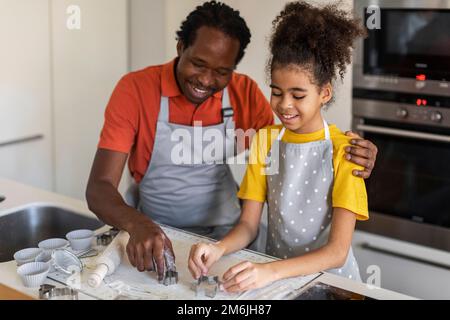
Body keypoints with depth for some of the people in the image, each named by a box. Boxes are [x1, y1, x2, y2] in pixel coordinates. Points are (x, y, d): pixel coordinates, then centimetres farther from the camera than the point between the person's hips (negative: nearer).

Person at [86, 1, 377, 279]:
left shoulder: (245, 94, -3)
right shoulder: (135, 89, -13)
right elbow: (99, 188, -17)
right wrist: (137, 225, -39)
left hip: (228, 236, 2)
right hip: (157, 237, -1)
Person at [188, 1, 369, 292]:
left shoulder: (343, 151, -9)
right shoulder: (266, 140, 4)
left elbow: (337, 251, -14)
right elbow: (248, 224, 3)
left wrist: (271, 271, -29)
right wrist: (219, 249, -19)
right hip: (274, 274, 3)